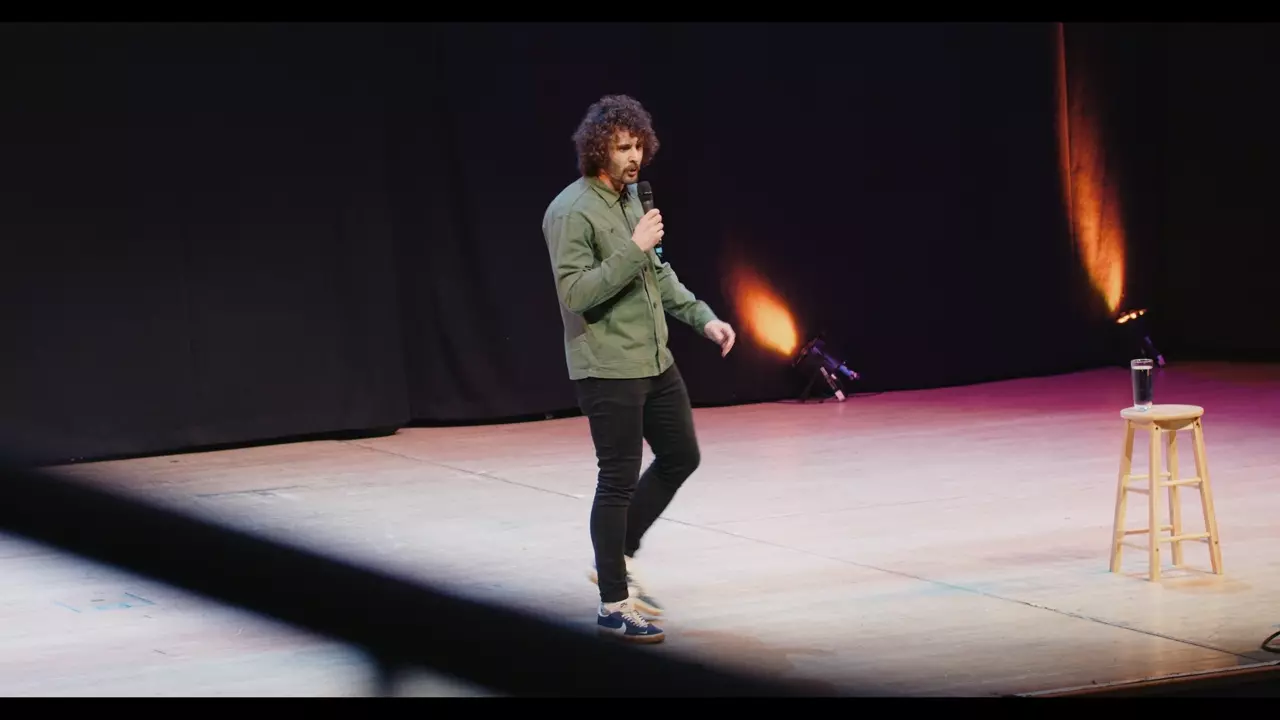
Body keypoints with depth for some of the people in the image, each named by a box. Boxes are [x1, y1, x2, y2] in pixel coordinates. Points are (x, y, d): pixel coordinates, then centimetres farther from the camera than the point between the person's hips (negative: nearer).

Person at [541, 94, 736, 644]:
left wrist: (703, 317, 13)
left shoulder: (631, 197, 10)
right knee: (620, 479, -3)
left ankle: (617, 558, 29)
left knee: (681, 457, 16)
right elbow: (575, 293, -24)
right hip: (608, 369, -9)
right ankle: (614, 604, 7)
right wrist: (633, 248, -26)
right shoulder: (571, 212, -17)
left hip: (655, 362, 9)